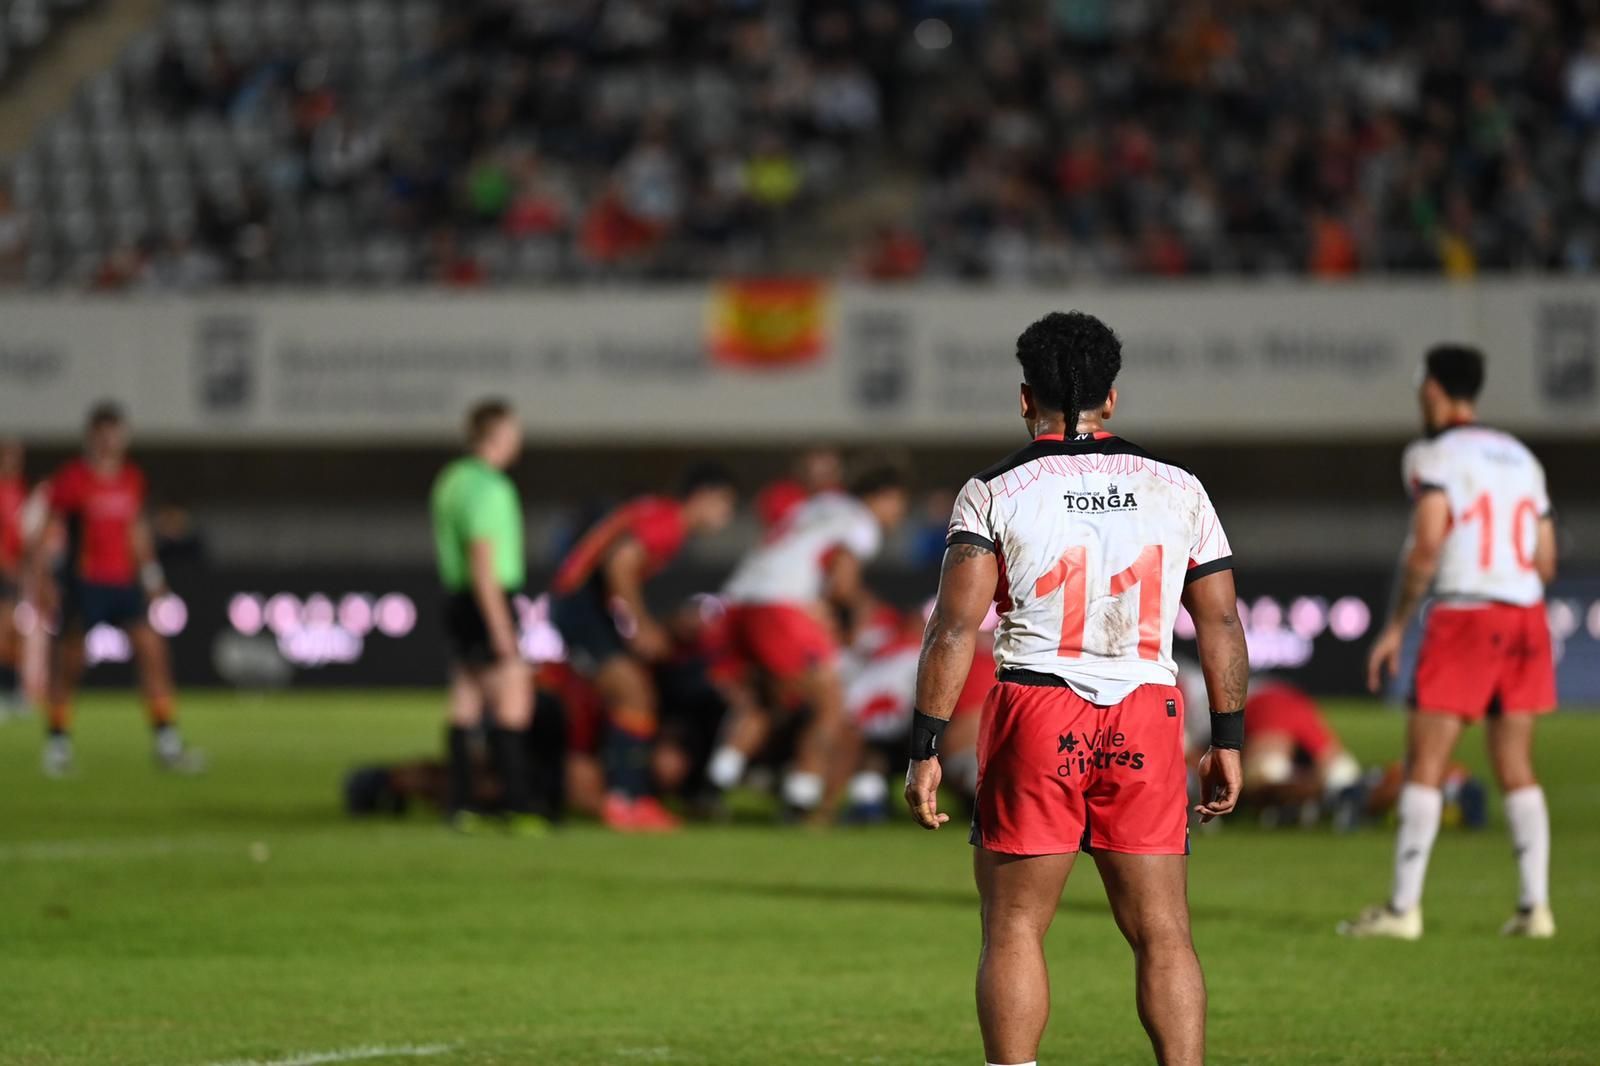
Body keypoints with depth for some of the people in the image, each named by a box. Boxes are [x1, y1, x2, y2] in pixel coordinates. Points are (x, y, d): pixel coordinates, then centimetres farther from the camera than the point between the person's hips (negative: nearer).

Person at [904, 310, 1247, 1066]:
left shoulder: (994, 493, -1)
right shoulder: (1178, 489, 8)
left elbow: (954, 627, -9)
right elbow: (1221, 625, 9)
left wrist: (926, 748, -7)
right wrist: (1227, 740, 17)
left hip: (1035, 718, -2)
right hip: (1146, 720, 2)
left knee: (1014, 929, 5)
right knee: (1163, 934, 5)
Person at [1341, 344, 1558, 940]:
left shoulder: (1434, 455, -5)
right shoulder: (1520, 458, 16)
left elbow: (1427, 547, -16)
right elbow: (1545, 562, 15)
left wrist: (1395, 627, -9)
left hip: (1463, 615, -6)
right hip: (1525, 613, 6)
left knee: (1424, 763, -3)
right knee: (1516, 769, 9)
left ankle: (1403, 907, -5)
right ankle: (1535, 906, 3)